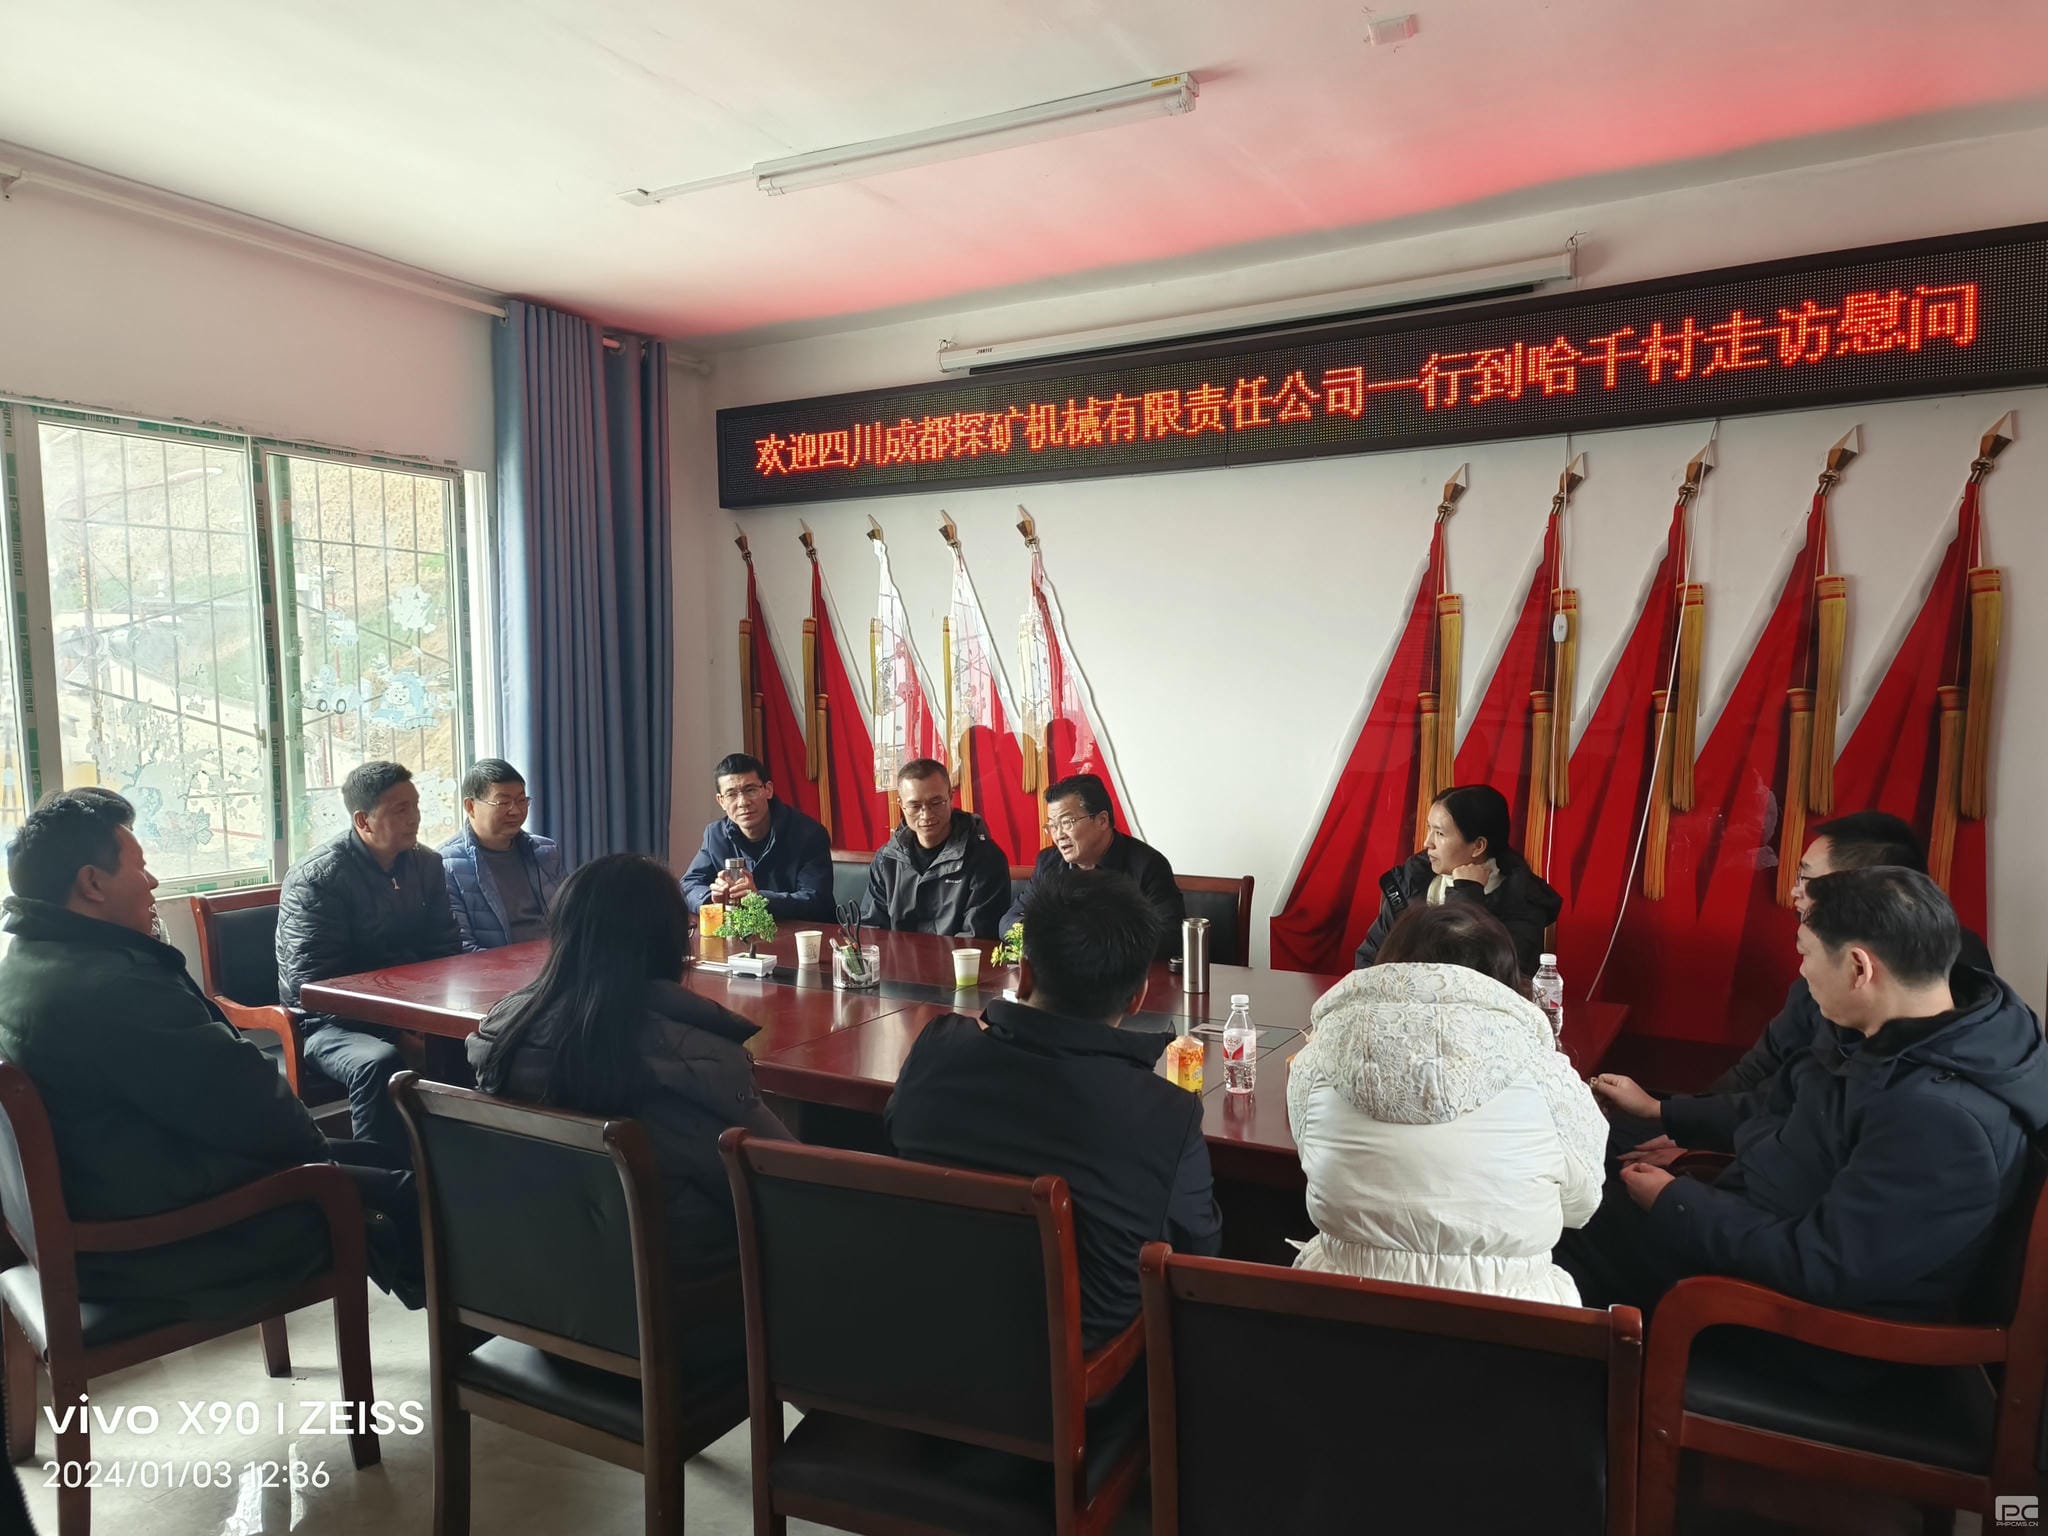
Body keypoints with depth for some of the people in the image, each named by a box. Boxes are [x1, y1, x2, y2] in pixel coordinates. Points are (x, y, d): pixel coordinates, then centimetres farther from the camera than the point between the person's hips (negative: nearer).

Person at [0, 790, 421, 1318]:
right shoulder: (110, 986, -29)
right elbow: (247, 1105, -23)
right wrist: (312, 1142, -5)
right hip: (178, 1240, -11)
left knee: (365, 1158, 17)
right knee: (408, 1190, 0)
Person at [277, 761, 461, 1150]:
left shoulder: (426, 863, 8)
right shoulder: (316, 877, -10)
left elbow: (445, 951, 14)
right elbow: (312, 984, -15)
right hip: (334, 1022, -5)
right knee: (379, 1062, -36)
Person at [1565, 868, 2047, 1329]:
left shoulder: (1940, 1120, -33)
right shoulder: (1884, 1032, -3)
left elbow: (1819, 1267, -30)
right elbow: (1779, 1108, 13)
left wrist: (1673, 1204, -18)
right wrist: (1656, 1110, 15)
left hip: (1796, 1302, -8)